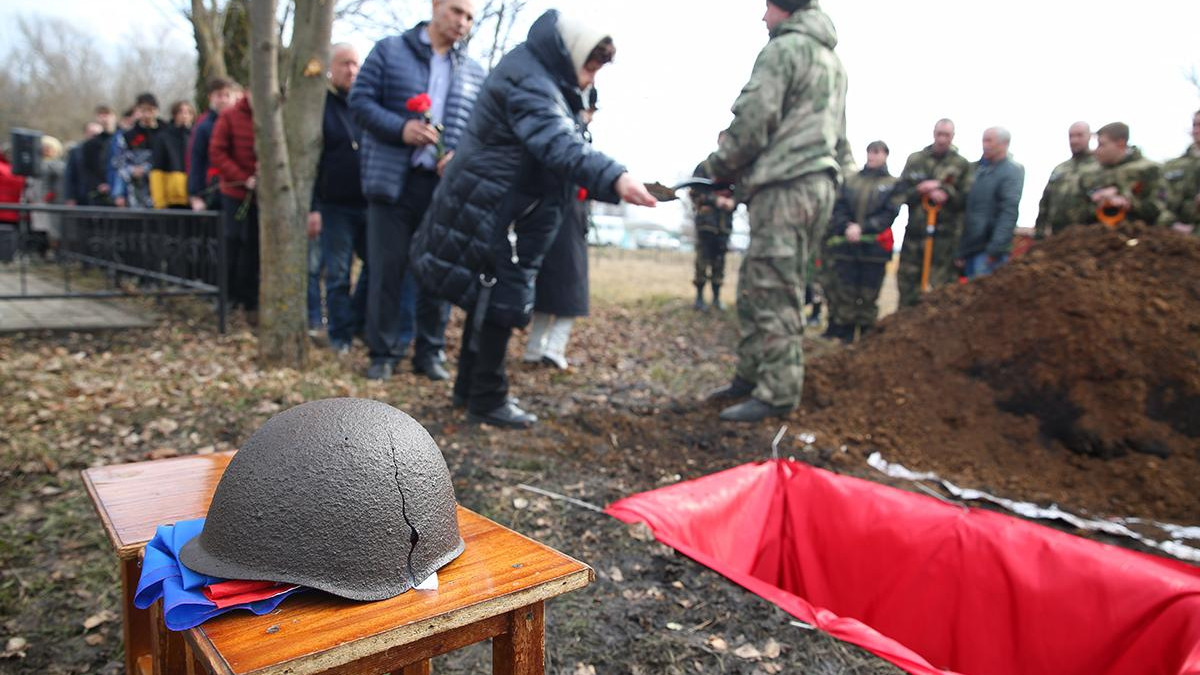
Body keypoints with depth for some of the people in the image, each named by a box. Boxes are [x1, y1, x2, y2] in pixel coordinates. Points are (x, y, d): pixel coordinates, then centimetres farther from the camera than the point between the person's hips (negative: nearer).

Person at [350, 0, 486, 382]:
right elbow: (360, 98, 0)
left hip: (446, 185, 3)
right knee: (387, 268, 1)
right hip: (394, 180, -3)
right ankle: (384, 352, 13)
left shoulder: (475, 74, 14)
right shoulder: (389, 51, 5)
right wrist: (400, 127, -17)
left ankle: (430, 351, 18)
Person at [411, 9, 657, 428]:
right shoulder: (526, 81, -18)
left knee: (491, 300, 16)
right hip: (485, 213, -11)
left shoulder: (541, 82, 16)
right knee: (500, 302, -6)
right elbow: (558, 145, -36)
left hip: (498, 213, 11)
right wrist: (613, 178, -50)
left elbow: (556, 145, 23)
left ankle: (471, 388, 27)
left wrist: (610, 184, 14)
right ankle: (487, 400, 6)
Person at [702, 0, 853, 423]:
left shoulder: (785, 47, -5)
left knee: (773, 293, -8)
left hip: (785, 186, -10)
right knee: (754, 287, 13)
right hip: (819, 181, 10)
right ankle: (752, 376, 19)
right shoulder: (831, 59, 25)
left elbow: (753, 118, -12)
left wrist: (721, 165, 1)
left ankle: (777, 393, -5)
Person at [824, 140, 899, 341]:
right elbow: (839, 207, 5)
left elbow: (890, 213, -3)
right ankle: (839, 336, 7)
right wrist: (847, 226, -14)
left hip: (875, 247, -1)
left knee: (869, 295, 3)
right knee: (842, 294, 1)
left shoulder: (892, 184, 7)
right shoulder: (851, 180, 12)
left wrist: (863, 228, -15)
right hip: (845, 246, 1)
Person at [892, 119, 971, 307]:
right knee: (907, 281, 7)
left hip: (945, 235, -2)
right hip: (914, 231, 2)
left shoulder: (961, 164, 6)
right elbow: (899, 193, 6)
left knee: (942, 286, -6)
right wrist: (919, 190, -11)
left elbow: (967, 199, 0)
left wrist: (947, 194, -16)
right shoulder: (915, 159, 12)